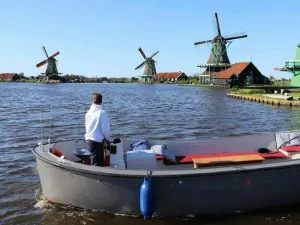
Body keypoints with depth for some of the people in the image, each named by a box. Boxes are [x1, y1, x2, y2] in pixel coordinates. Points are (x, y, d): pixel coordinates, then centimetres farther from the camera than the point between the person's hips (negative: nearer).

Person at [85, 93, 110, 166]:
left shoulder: (88, 112, 5)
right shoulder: (102, 112, -15)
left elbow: (87, 126, 13)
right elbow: (105, 128, -16)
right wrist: (107, 138, 2)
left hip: (88, 139, 7)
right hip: (97, 141, -7)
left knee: (100, 161, 20)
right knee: (96, 164, 0)